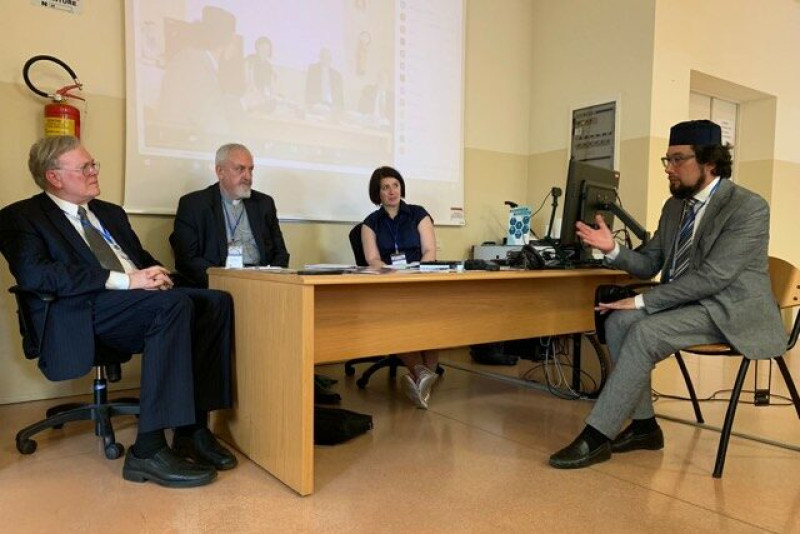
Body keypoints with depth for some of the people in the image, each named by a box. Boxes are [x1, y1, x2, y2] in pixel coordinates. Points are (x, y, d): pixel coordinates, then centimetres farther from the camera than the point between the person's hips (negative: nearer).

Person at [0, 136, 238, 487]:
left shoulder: (111, 213, 28)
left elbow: (145, 260, 28)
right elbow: (33, 274, -12)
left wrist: (156, 277, 1)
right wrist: (124, 280, -20)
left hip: (141, 301, 7)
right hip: (85, 313, -7)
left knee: (216, 302, -20)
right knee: (175, 304, -34)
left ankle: (193, 429, -17)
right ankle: (148, 450, -30)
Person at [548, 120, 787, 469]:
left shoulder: (748, 208, -14)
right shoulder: (675, 206, 10)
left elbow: (713, 276, -22)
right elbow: (649, 264, 11)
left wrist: (643, 301, -23)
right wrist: (612, 249, -10)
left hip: (730, 310, -7)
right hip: (687, 301, 7)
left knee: (646, 332, -28)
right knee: (620, 320, -16)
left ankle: (597, 436, -22)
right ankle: (644, 425, -6)